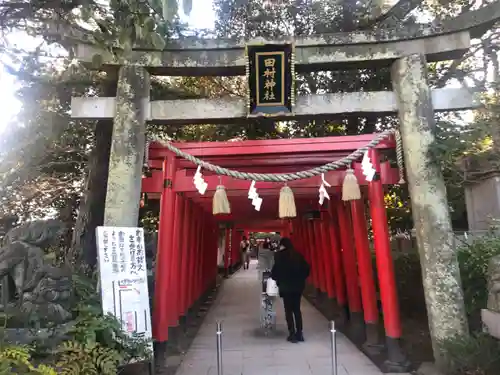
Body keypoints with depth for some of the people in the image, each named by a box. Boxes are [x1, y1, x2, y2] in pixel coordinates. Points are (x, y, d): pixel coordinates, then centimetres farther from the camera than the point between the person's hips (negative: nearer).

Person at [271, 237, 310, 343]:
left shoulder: (279, 255, -6)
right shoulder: (298, 254, 6)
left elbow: (276, 269, -10)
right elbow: (306, 268, 4)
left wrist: (274, 277, 9)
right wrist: (301, 279, 14)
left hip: (286, 286, -4)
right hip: (298, 285, 4)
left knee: (289, 310, 5)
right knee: (297, 309, 14)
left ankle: (292, 334, 6)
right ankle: (299, 333, 16)